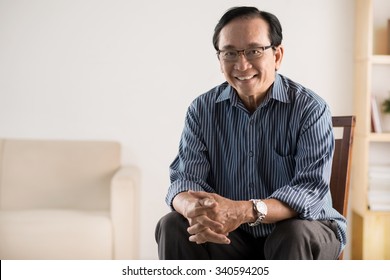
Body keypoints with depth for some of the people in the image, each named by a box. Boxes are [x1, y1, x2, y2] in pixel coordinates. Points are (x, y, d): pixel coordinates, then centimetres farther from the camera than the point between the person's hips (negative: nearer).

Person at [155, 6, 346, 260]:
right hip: (231, 238, 3)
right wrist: (195, 209, -35)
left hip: (303, 231, -2)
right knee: (173, 226, -21)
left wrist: (245, 212, -41)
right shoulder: (202, 109, -1)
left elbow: (311, 189, -22)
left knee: (297, 236, -35)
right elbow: (185, 177, -8)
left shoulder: (311, 108, -12)